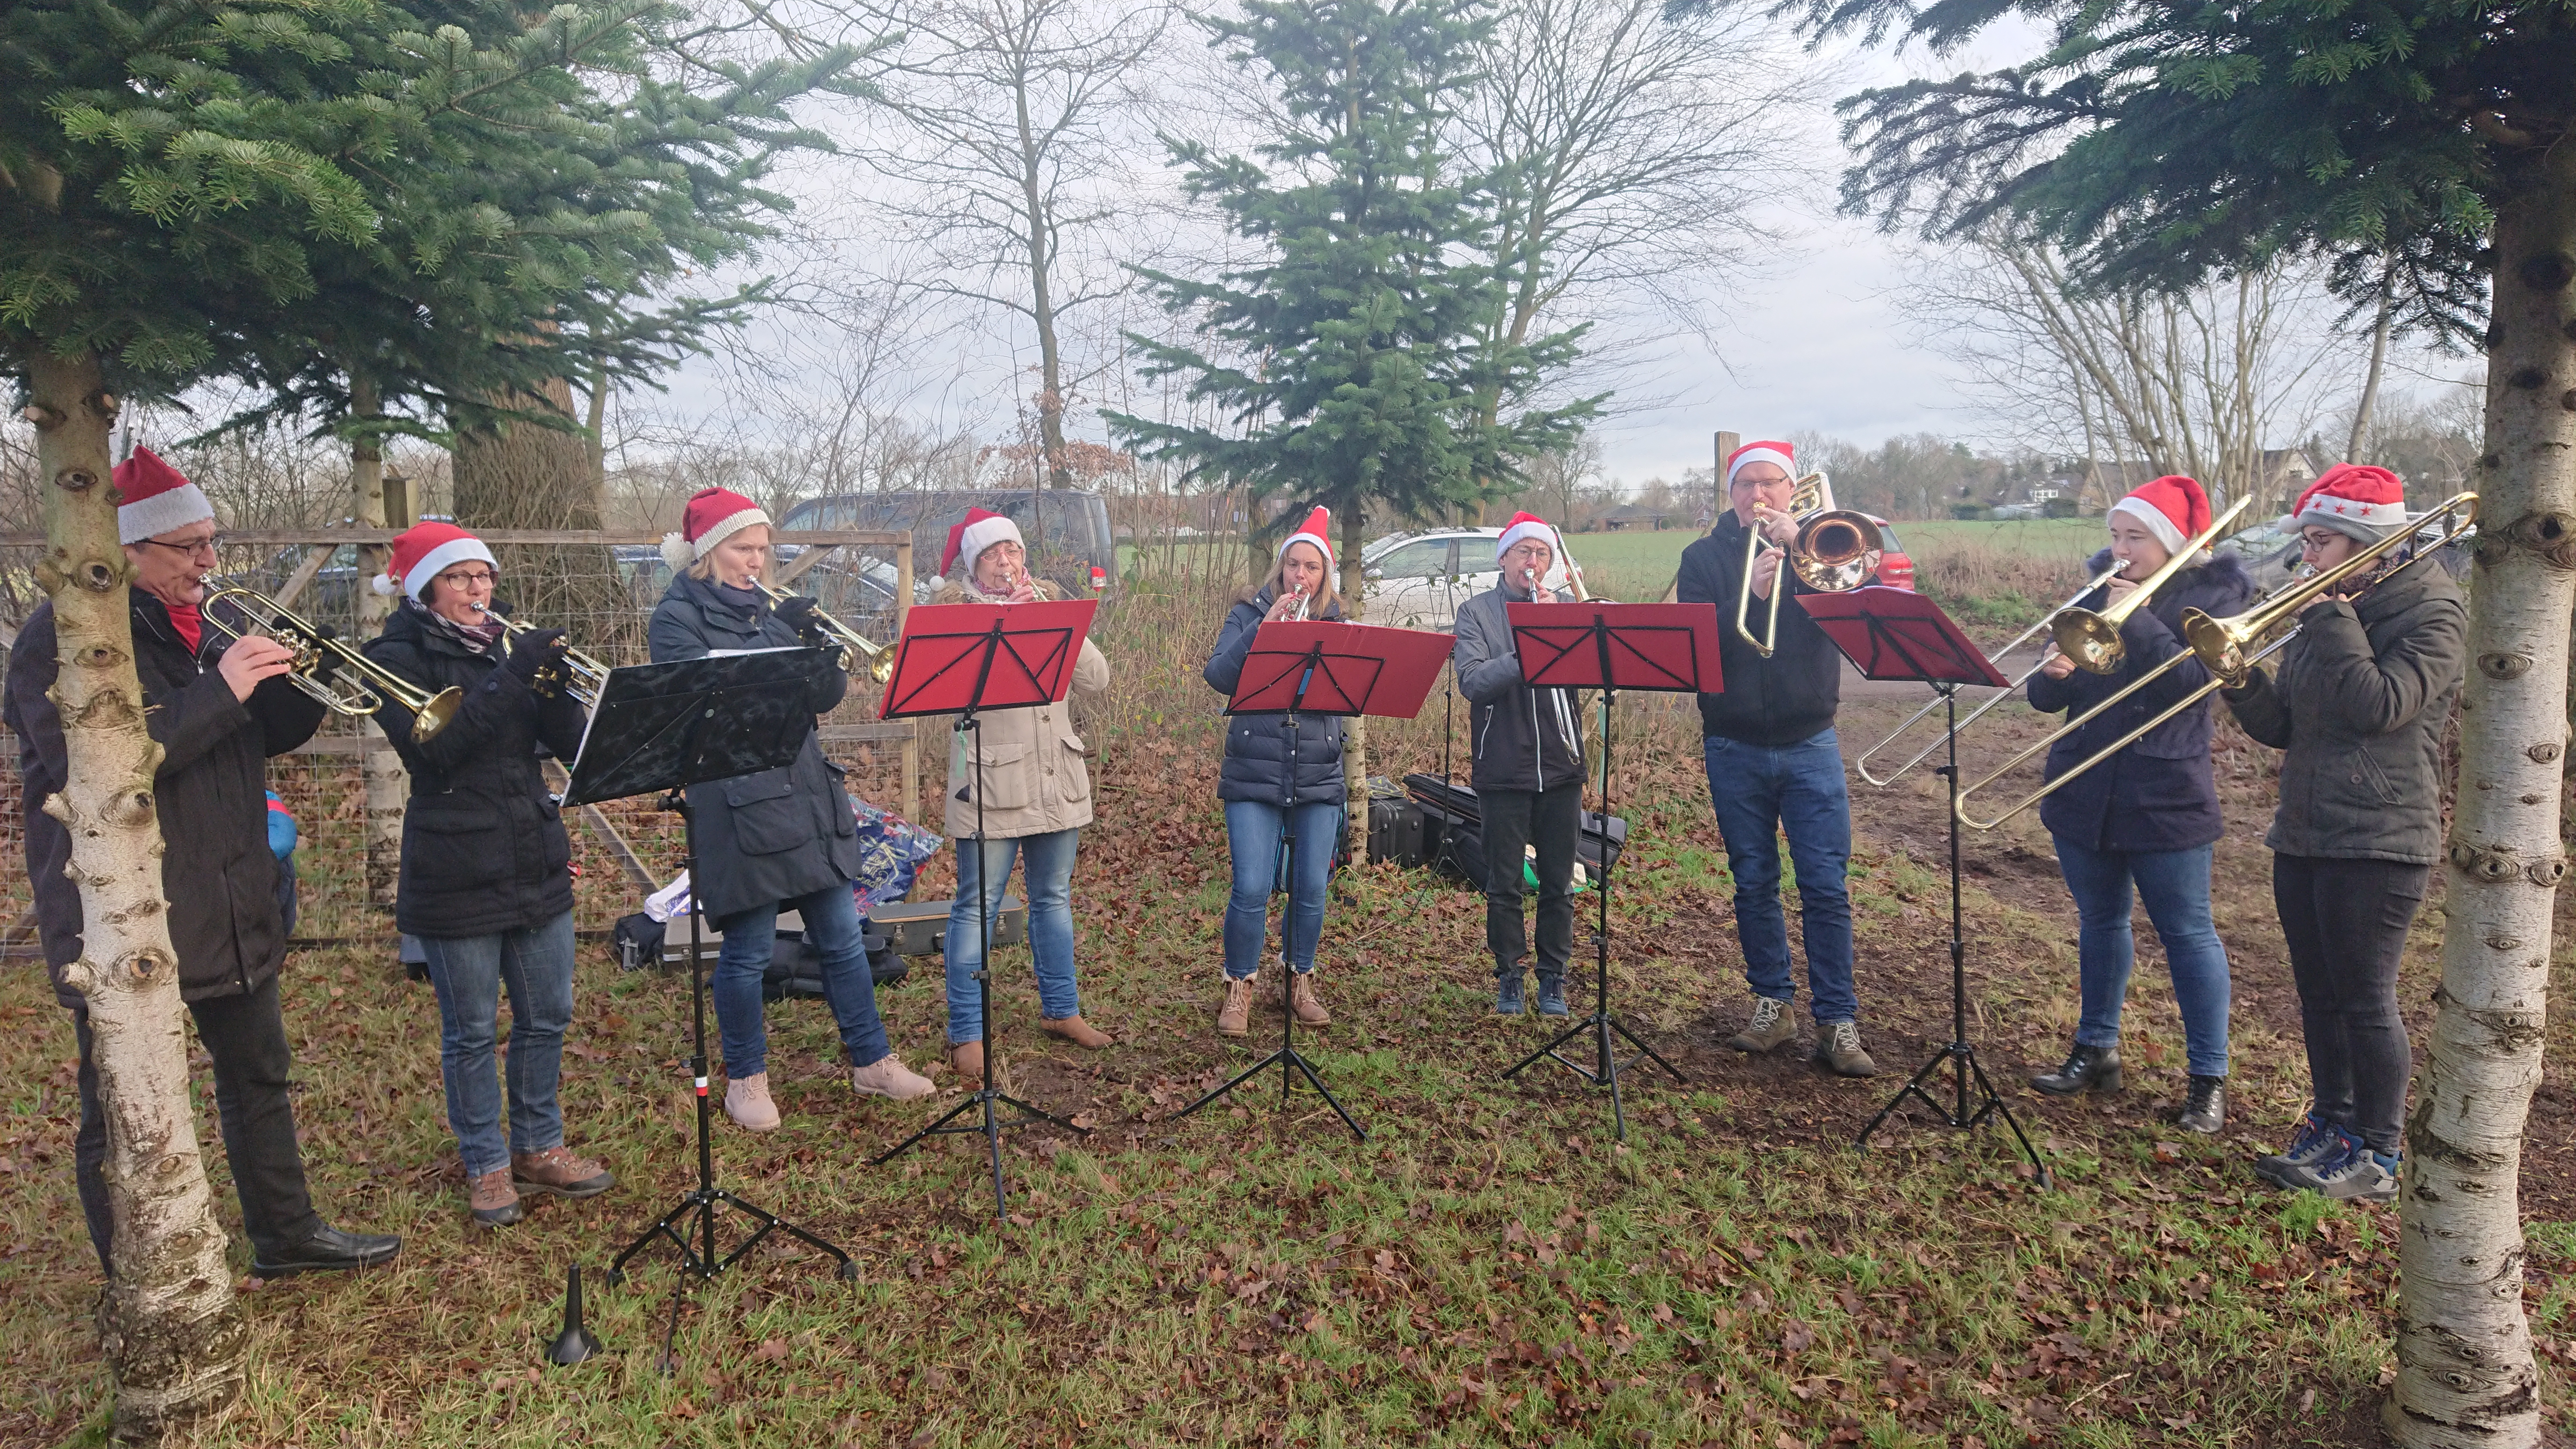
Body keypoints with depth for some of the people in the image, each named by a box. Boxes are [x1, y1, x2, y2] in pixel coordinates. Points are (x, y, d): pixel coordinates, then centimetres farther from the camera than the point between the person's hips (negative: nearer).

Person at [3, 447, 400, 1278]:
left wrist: (297, 681, -8)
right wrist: (219, 691, -28)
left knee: (259, 1077, 19)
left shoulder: (192, 627, 10)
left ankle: (286, 1234, 35)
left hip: (229, 914, 8)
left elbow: (271, 735, 13)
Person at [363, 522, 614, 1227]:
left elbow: (572, 744, 3)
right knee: (471, 1030, 6)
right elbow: (433, 748, -22)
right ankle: (486, 1164, 22)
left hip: (537, 865, 6)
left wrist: (554, 685, -16)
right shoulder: (399, 657, -5)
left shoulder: (504, 647, 11)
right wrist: (512, 676, -26)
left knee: (547, 1018, 12)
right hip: (457, 873, -5)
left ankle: (539, 1147, 28)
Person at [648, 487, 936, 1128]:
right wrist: (778, 637, -23)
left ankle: (871, 1062, 23)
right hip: (739, 804, -6)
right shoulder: (676, 618, -4)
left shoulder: (765, 607, 13)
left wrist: (820, 646, -11)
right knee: (749, 950, 3)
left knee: (842, 938, 11)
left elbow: (825, 695, 8)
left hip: (808, 792, 6)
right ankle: (746, 1079, 22)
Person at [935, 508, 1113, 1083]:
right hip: (992, 782, -5)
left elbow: (1096, 679, 0)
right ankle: (967, 1034, 5)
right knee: (977, 906, -3)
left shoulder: (1049, 605, 11)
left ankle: (1061, 1009, 29)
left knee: (1054, 897, 15)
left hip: (1057, 778, 5)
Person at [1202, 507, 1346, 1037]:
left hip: (1319, 778, 2)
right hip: (1254, 775, -2)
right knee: (1251, 890, -7)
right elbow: (1217, 676, -10)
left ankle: (1301, 981, 27)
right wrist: (1264, 627, -18)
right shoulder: (1250, 613, 3)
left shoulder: (1336, 622, 8)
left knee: (1311, 890, 5)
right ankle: (1240, 987, 13)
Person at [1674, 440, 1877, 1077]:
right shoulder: (1704, 557, 4)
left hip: (1809, 743, -1)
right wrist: (1750, 595, -23)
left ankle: (1838, 1023, 2)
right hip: (1734, 748, 1)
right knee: (1754, 885, 9)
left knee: (1826, 887, -4)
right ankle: (1773, 1006, 21)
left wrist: (1798, 546, -18)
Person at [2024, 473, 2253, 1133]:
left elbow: (2196, 682, -20)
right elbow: (2046, 697, 5)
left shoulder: (2210, 595, -4)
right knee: (2099, 921, 15)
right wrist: (2053, 676, -17)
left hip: (2165, 799, -5)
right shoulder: (2097, 593, 8)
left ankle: (2209, 1079, 12)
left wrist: (2136, 619, -21)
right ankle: (2097, 1051, 28)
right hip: (2084, 791, 5)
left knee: (2187, 932, 2)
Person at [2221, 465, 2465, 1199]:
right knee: (2319, 993, 14)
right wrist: (2239, 678, -9)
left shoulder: (2432, 612, -8)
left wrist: (2331, 621, -17)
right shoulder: (2328, 614, 13)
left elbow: (2382, 706, -23)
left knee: (2365, 999, -1)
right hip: (2303, 834, 7)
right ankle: (2331, 1126, 28)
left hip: (2378, 841, -7)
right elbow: (2283, 728, 9)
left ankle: (2378, 1156, 12)